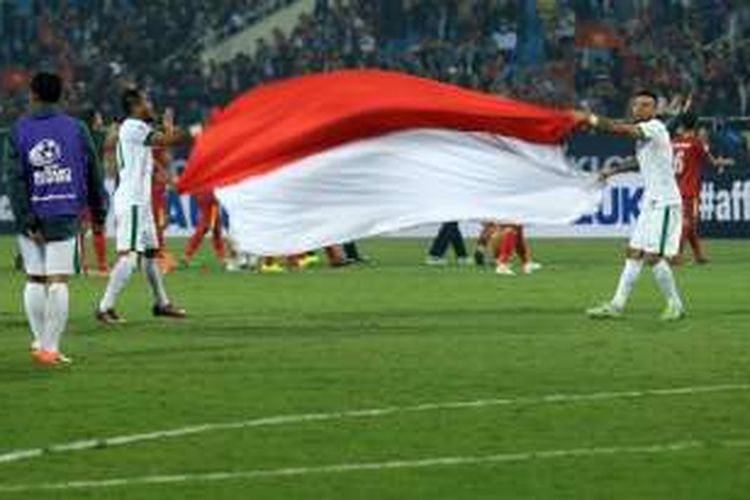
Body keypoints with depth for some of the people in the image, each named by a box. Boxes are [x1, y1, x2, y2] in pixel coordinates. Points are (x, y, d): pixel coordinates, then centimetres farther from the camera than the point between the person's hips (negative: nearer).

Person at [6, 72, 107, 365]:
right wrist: (97, 212, 16)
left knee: (34, 280, 13)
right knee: (58, 281, -3)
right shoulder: (76, 129, 3)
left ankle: (40, 341, 12)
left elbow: (15, 179, -5)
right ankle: (50, 348, -5)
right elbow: (93, 172, 7)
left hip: (33, 217, 1)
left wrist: (27, 220, -6)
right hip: (65, 215, -1)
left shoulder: (19, 131, 1)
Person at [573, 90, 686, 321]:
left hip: (665, 202, -9)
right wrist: (613, 171, 27)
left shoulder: (655, 128, -14)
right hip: (650, 202, 9)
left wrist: (590, 119, -23)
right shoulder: (642, 133, 14)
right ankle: (617, 305, 10)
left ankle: (675, 305, 3)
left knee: (653, 256, -11)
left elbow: (621, 129, -27)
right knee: (634, 254, 8)